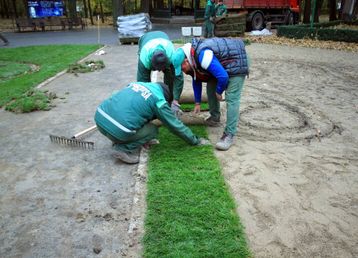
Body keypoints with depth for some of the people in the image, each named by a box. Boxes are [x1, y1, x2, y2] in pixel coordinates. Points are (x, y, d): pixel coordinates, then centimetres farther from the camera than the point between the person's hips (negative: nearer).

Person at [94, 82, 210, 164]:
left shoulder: (137, 83, 20)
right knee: (152, 130, 14)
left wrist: (141, 139, 42)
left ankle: (119, 141, 21)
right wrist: (195, 141, 24)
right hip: (116, 130, -7)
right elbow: (176, 125, 10)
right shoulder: (159, 99, 2)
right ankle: (124, 149, 1)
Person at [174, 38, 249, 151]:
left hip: (236, 62, -10)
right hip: (223, 64, 10)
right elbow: (196, 81, 13)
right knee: (211, 88, 12)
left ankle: (229, 135, -16)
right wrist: (197, 103, 15)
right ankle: (214, 118, 29)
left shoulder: (203, 56, -32)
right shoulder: (193, 57, 0)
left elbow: (223, 76, -32)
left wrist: (219, 92, -13)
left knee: (231, 99, -17)